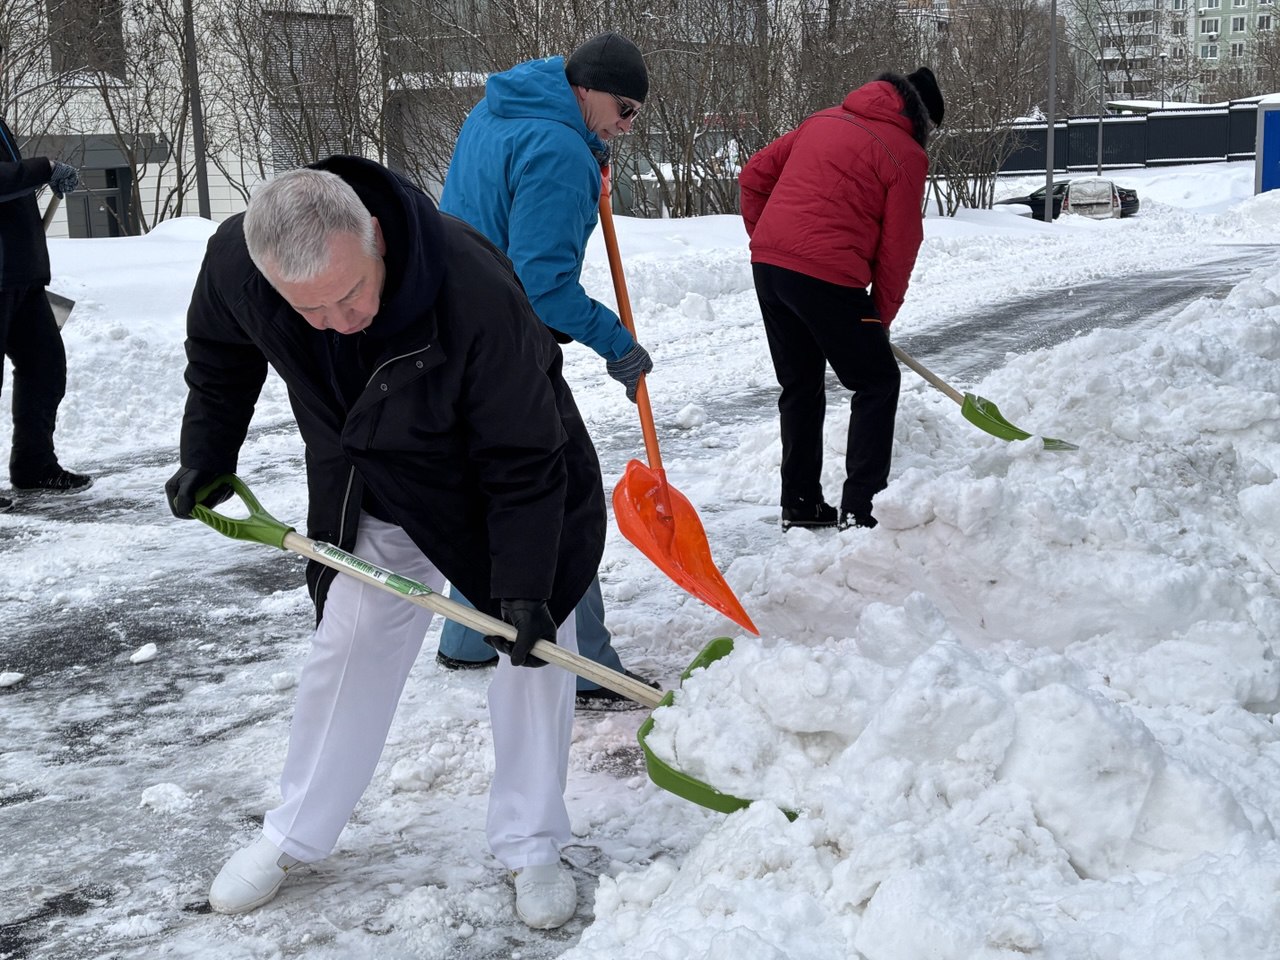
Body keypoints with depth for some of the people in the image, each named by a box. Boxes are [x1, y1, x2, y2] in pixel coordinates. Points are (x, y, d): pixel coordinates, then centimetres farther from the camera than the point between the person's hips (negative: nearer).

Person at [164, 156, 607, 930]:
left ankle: (532, 848, 15)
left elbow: (523, 462, -30)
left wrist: (522, 589, -27)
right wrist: (206, 457, 2)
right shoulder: (236, 260, -27)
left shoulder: (477, 291, -41)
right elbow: (221, 354, 0)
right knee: (348, 645, 9)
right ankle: (296, 835, 26)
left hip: (493, 486, -3)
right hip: (369, 496, 3)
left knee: (534, 648, -2)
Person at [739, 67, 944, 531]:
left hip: (767, 264, 7)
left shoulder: (825, 119, 18)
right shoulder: (907, 154, -1)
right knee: (877, 383, 9)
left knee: (800, 386, 20)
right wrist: (880, 316, 10)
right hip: (827, 277, -7)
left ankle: (799, 503, 25)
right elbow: (898, 248, -1)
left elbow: (754, 175, 19)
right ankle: (860, 508, 6)